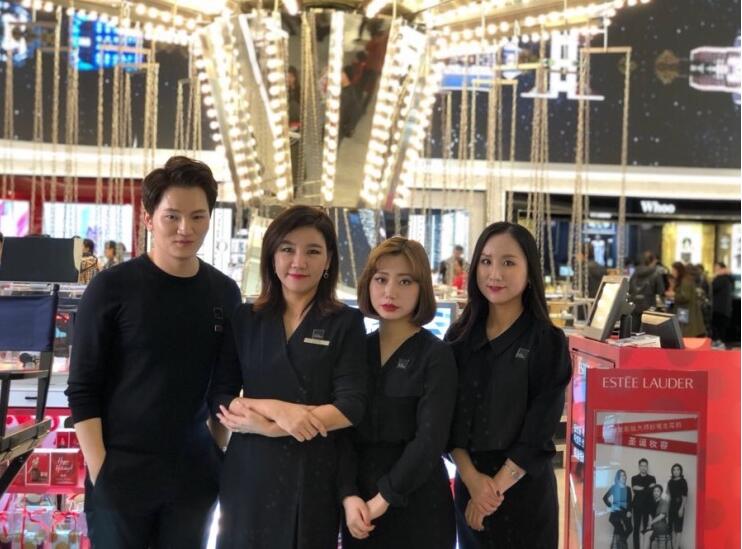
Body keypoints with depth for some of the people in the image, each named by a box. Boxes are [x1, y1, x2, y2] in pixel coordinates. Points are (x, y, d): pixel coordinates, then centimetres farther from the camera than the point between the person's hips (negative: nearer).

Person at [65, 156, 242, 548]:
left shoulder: (224, 293, 4)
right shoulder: (112, 288, -8)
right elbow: (82, 389, -7)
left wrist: (222, 451, 5)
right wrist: (99, 470, -12)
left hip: (196, 473, 3)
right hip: (121, 472, -3)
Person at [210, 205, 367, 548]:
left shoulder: (346, 323, -1)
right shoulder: (245, 319, 6)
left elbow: (352, 407, -10)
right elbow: (217, 397, 2)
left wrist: (259, 423, -14)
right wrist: (274, 409, -17)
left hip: (315, 475, -1)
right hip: (250, 473, 2)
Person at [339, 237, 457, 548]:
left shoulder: (436, 355, -6)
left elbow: (430, 439, -14)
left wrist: (383, 499, -15)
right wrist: (348, 495, -14)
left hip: (418, 506, -3)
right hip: (361, 507, 3)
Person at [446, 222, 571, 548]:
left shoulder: (548, 341, -6)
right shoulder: (459, 337, 4)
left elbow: (539, 433, -11)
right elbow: (448, 418, 0)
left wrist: (497, 487, -13)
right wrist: (470, 477, -13)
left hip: (525, 487, -3)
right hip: (468, 483, 3)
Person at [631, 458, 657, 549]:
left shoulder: (652, 479, 9)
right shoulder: (634, 478, 8)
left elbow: (652, 492, -4)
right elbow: (635, 491, -6)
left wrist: (641, 489, -13)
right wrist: (647, 488, -13)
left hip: (648, 507, 0)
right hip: (637, 507, 0)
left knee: (647, 528, -3)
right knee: (636, 528, -2)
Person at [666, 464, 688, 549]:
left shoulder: (683, 481, -4)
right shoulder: (670, 482, 12)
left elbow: (685, 497, -8)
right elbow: (668, 495, 13)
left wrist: (682, 508, -15)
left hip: (679, 506, -6)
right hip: (671, 506, 6)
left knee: (678, 529, -6)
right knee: (672, 529, 6)